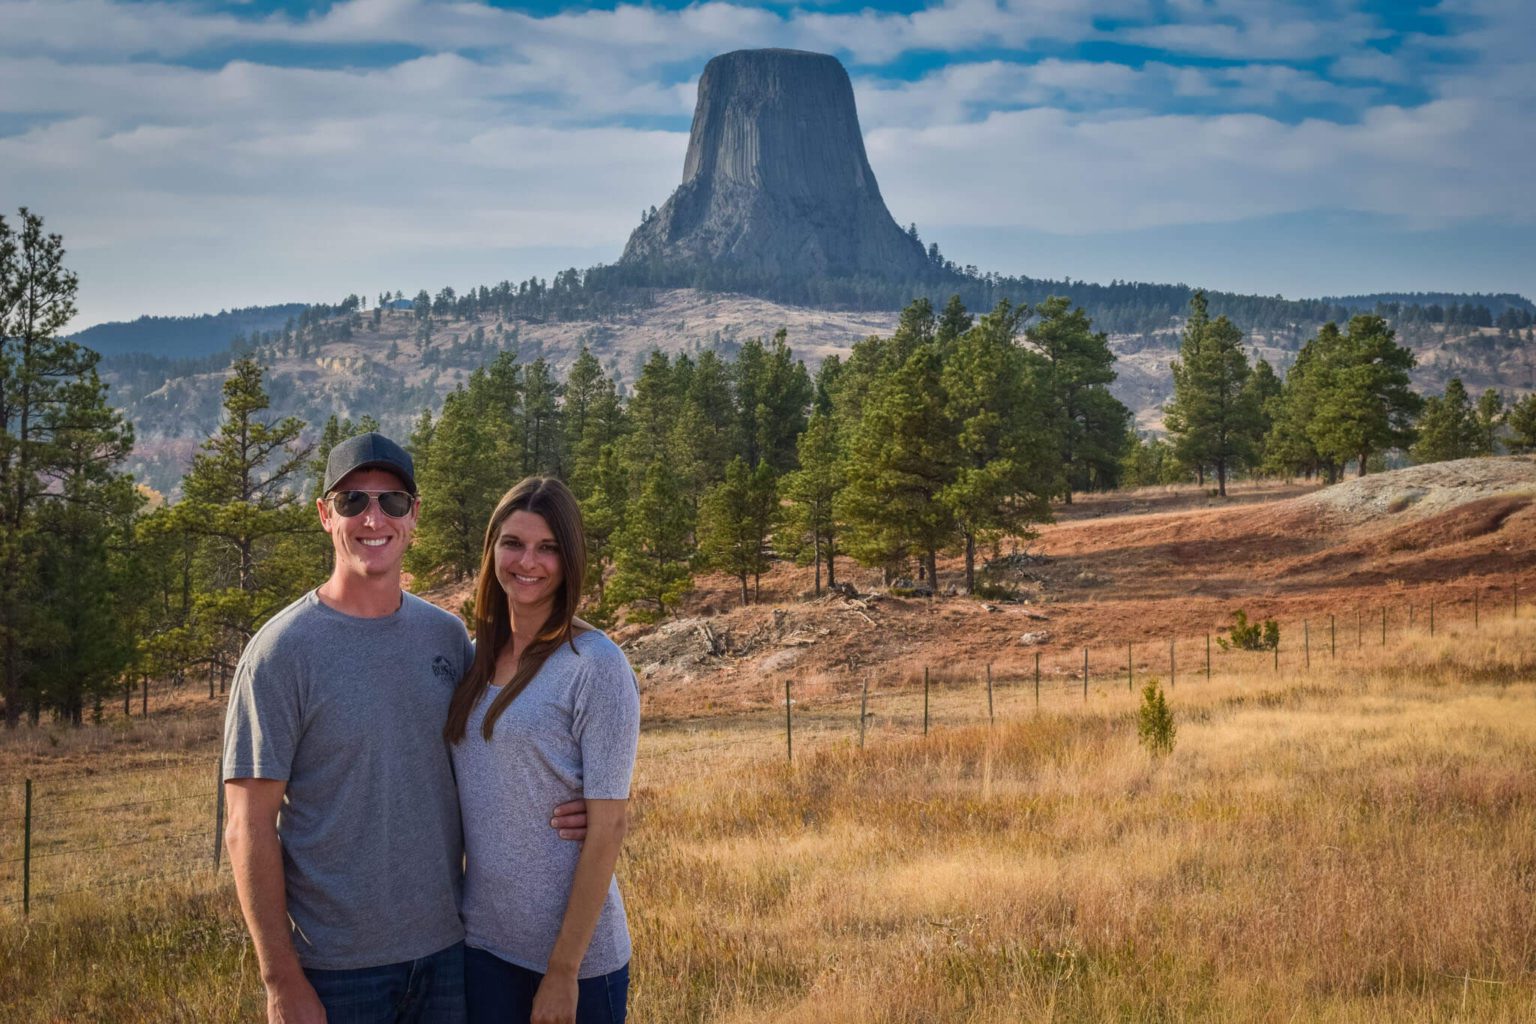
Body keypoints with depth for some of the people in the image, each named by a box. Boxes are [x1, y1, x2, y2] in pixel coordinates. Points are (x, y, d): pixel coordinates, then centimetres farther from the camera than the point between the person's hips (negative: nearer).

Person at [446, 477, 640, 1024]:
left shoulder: (596, 666, -13)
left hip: (574, 948, -5)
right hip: (481, 940, 5)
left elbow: (608, 826, -14)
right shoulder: (478, 657, 4)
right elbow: (464, 796, 12)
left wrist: (563, 970, -15)